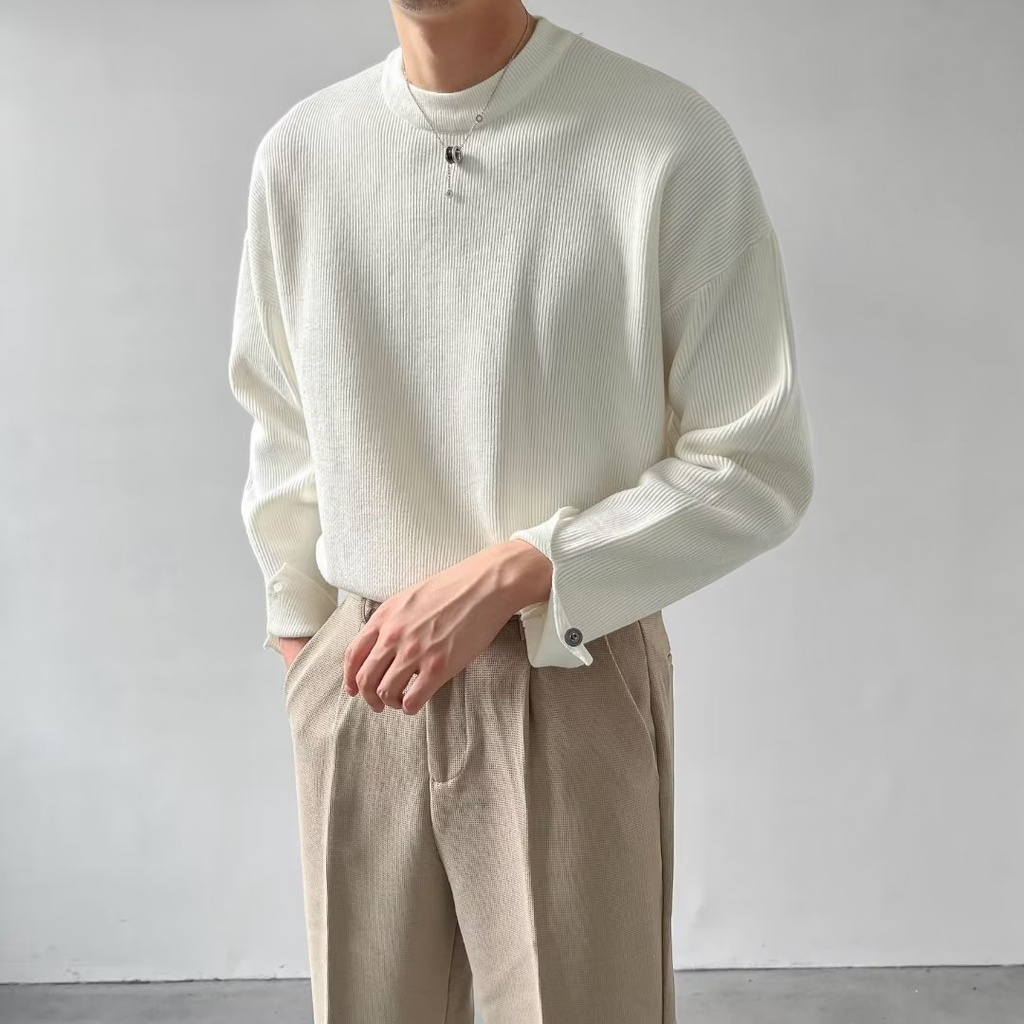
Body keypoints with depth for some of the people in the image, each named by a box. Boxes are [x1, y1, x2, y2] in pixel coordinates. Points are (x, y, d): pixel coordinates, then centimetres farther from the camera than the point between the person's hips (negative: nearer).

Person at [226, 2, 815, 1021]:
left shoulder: (669, 143, -13)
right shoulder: (297, 152, -1)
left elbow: (756, 467, -10)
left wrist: (514, 574, -17)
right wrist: (297, 631, 14)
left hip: (572, 687, -3)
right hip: (361, 682, 4)